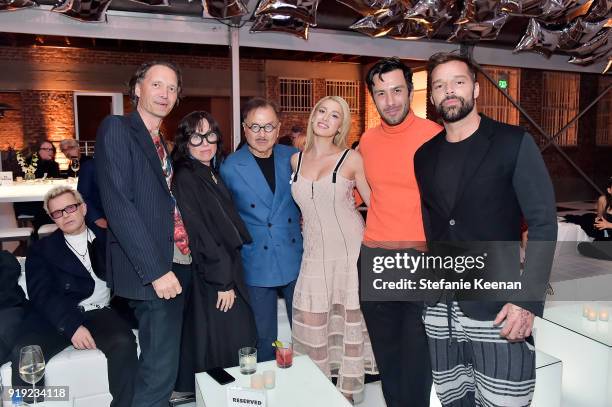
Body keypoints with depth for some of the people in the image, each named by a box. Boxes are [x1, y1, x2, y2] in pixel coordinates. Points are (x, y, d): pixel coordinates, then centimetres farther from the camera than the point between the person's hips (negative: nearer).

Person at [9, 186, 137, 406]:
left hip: (98, 313, 0)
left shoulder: (106, 239, 18)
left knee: (124, 343, -29)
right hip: (56, 317, 0)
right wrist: (71, 325, -17)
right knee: (24, 353, -29)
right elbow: (41, 295, -1)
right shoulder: (41, 249, 14)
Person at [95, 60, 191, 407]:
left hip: (177, 264, 8)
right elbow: (118, 205, -17)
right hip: (152, 270, -8)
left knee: (164, 362, 18)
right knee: (160, 369, -1)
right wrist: (156, 270, -20)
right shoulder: (117, 128, -7)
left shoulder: (161, 143, 18)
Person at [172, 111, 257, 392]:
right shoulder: (185, 178, -12)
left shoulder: (214, 175, 12)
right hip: (209, 281, -8)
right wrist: (223, 281, -15)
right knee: (222, 346, -3)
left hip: (229, 273, 8)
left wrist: (231, 277, 11)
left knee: (240, 342, 12)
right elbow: (198, 234, -16)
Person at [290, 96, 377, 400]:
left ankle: (346, 392, 26)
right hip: (315, 255, 3)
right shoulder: (296, 160, 6)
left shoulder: (351, 159, -6)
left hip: (351, 252, -3)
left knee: (350, 324, 7)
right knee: (312, 327, 3)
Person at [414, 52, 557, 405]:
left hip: (498, 310, -4)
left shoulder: (513, 143, -4)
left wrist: (530, 300, -15)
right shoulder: (424, 155, 9)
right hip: (440, 311, 4)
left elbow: (543, 223, -7)